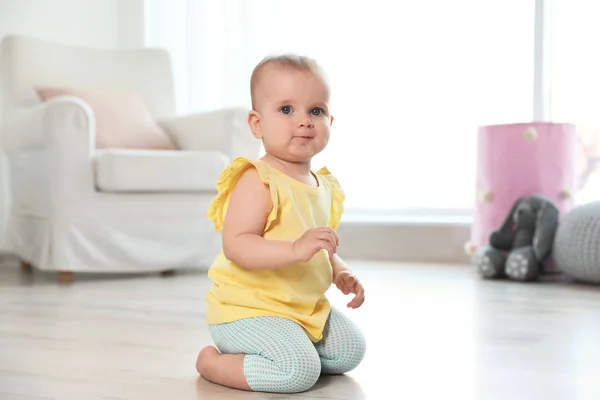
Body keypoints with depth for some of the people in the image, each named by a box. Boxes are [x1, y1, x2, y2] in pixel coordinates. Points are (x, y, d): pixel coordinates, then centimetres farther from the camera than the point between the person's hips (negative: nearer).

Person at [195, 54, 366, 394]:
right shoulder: (257, 182, -22)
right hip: (248, 308, -9)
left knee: (350, 348, 15)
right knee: (299, 371, -24)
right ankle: (214, 363, -4)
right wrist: (296, 249, -41)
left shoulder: (324, 185, 6)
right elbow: (236, 246, -32)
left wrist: (341, 272, 4)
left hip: (305, 307, 9)